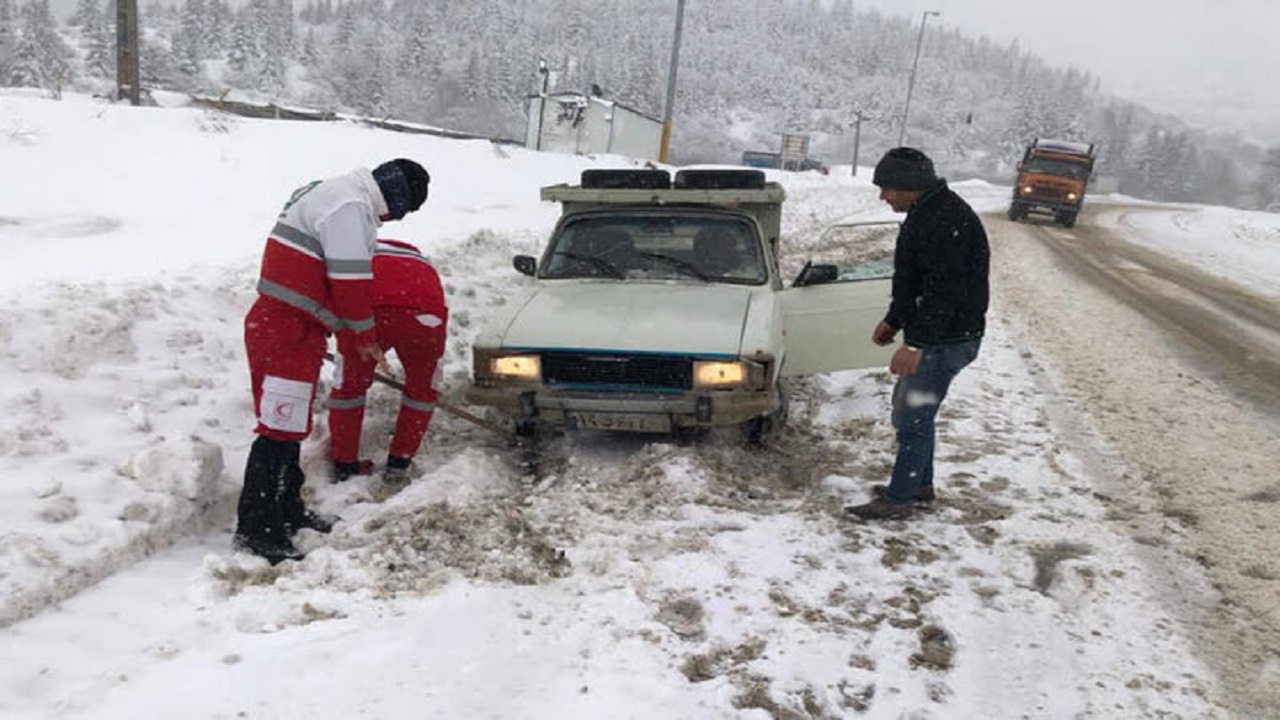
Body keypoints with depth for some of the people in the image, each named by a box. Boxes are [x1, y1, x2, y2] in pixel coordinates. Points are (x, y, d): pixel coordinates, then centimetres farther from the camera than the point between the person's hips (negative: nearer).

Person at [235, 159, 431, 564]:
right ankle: (255, 530, -1)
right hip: (285, 331, -11)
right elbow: (351, 281, -18)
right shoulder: (351, 206, -15)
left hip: (291, 329, 11)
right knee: (278, 428, -7)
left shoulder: (341, 197, 19)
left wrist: (352, 337, 25)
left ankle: (286, 512, 30)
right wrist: (365, 338, -4)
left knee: (290, 425, 18)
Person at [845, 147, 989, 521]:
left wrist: (916, 344, -30)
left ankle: (898, 499, 7)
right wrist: (894, 320, 22)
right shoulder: (925, 213, 12)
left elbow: (945, 291, -28)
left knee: (913, 417, -4)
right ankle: (920, 483, 33)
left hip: (946, 339, -11)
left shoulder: (946, 220, -23)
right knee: (909, 407, 20)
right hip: (931, 335, 11)